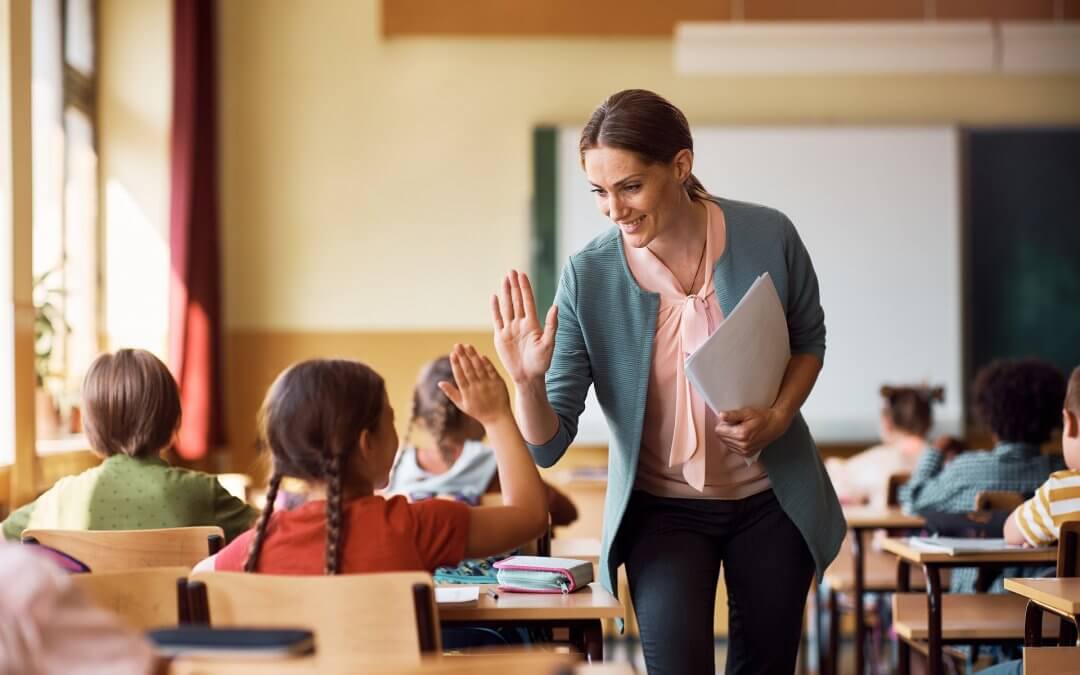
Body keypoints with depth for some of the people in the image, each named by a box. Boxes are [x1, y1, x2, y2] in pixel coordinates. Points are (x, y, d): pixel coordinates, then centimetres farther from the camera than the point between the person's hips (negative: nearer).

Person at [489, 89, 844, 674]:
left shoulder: (769, 237, -16)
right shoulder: (588, 276, -18)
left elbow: (809, 340, 6)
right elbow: (548, 446, -15)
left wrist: (778, 417, -12)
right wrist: (528, 382, -36)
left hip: (770, 499, 2)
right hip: (662, 509, -1)